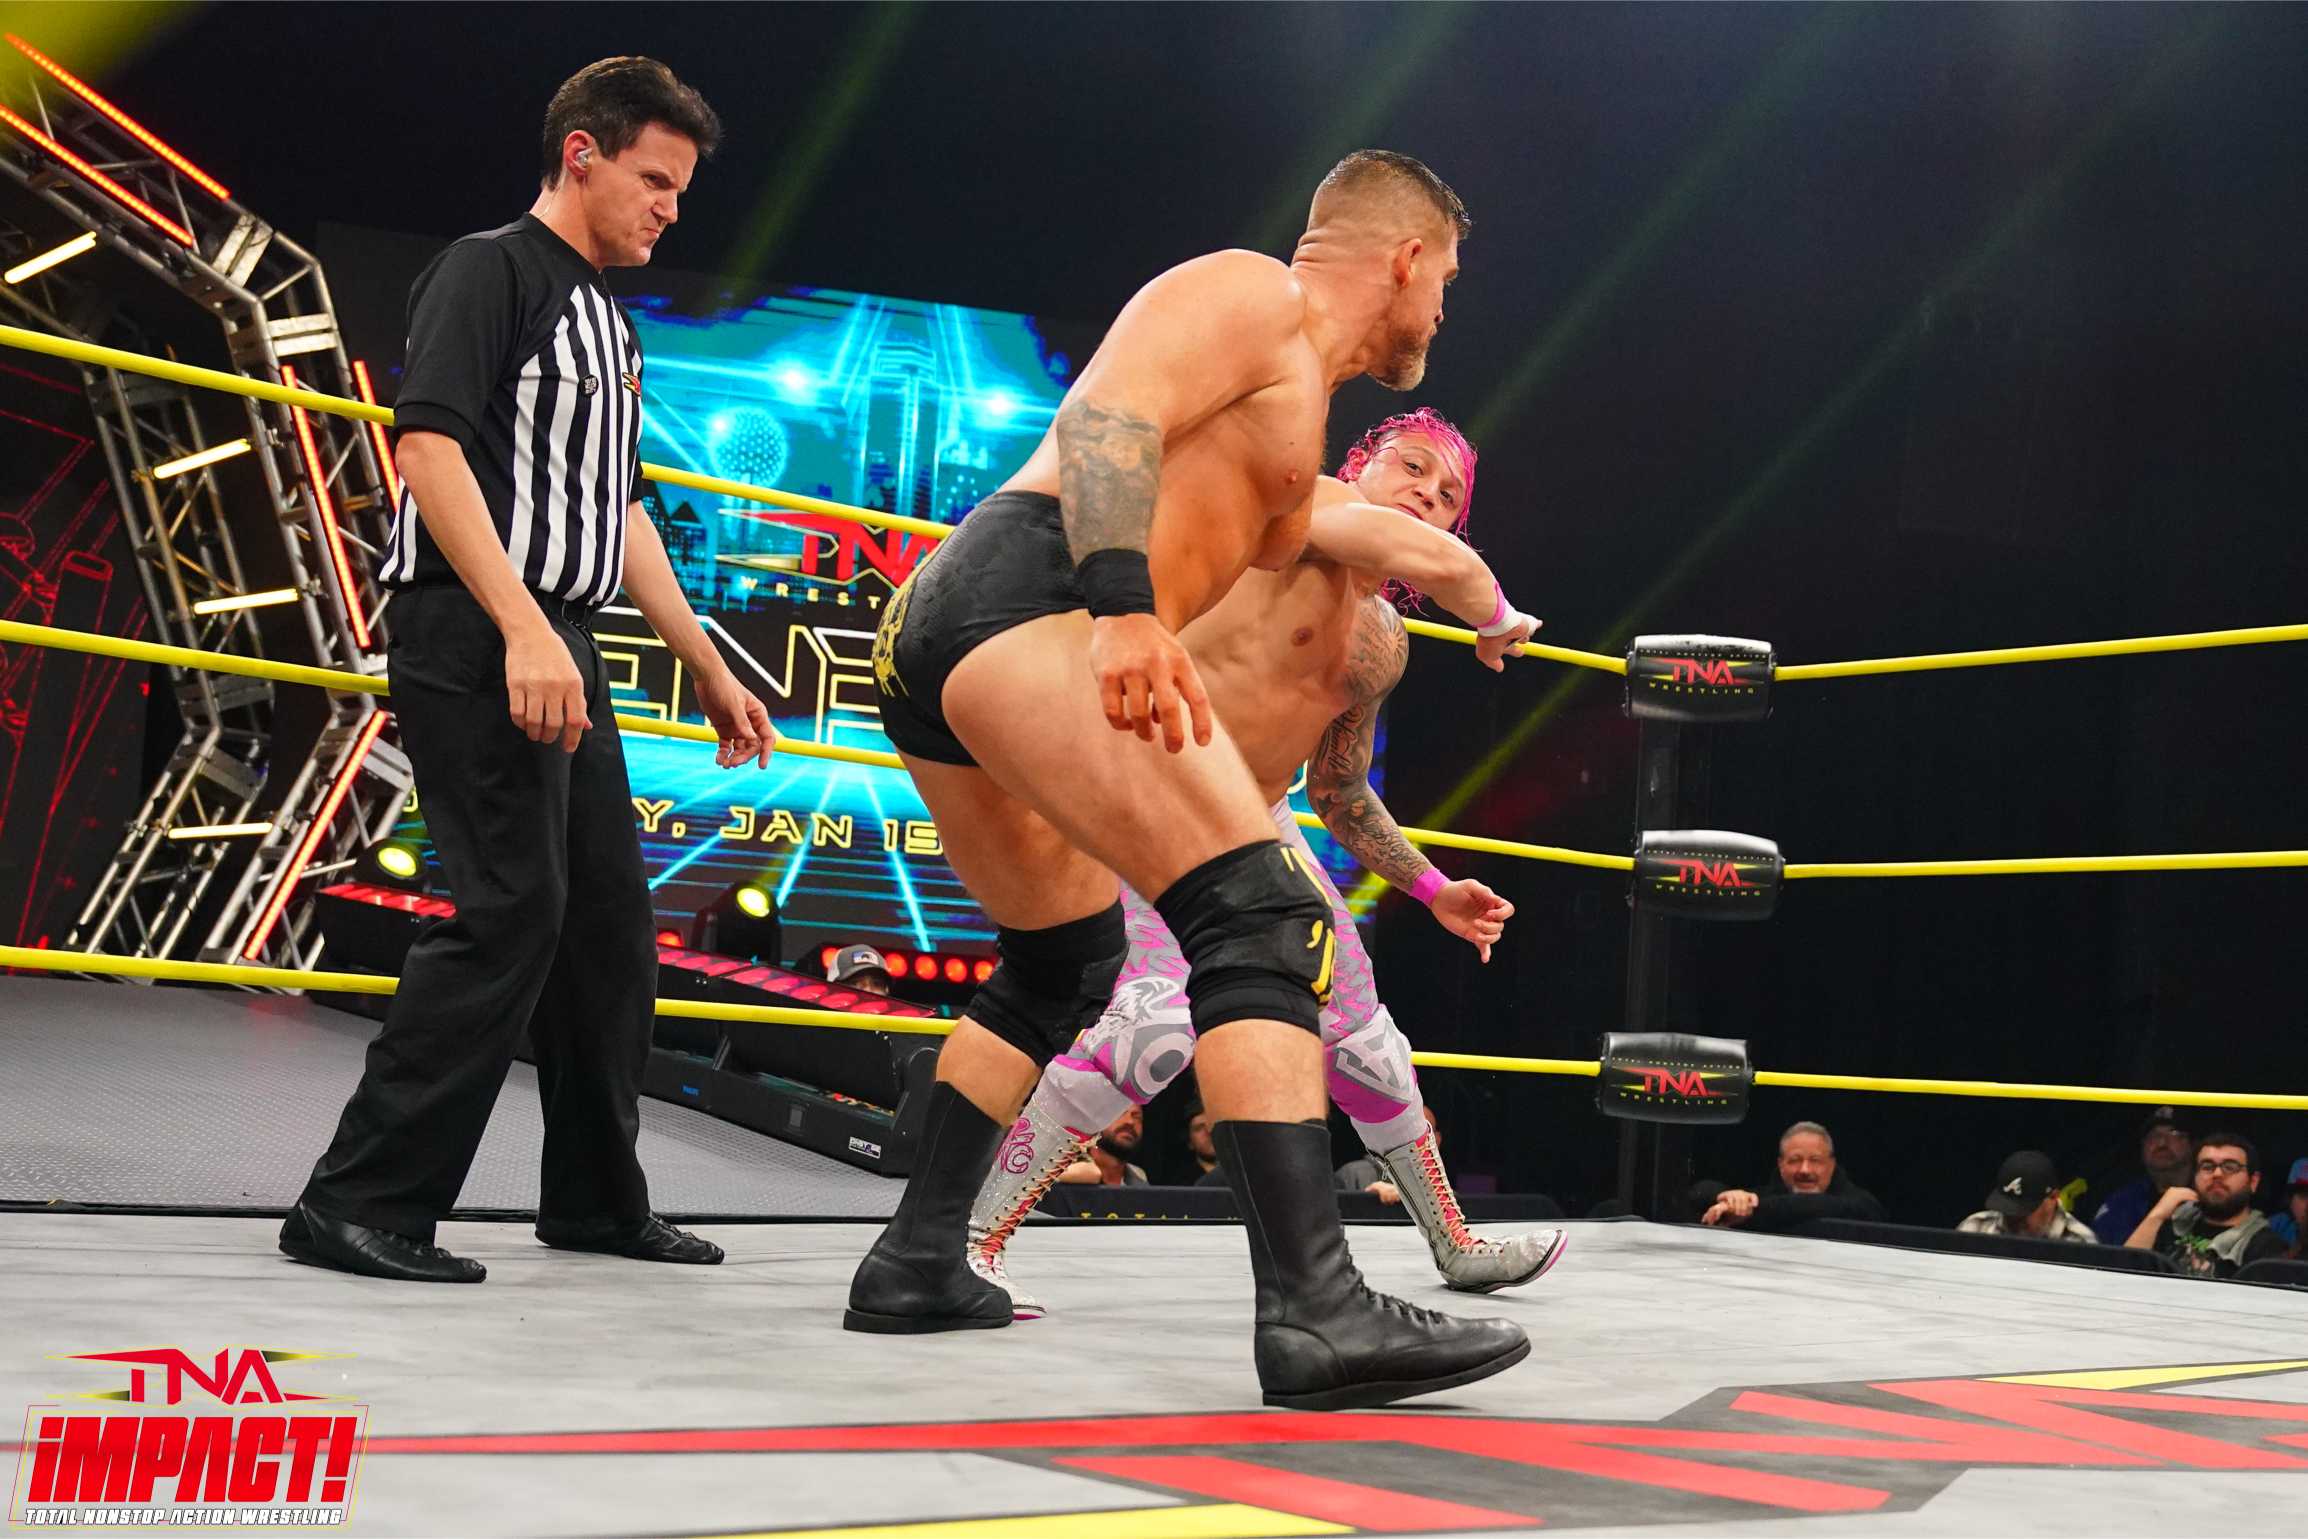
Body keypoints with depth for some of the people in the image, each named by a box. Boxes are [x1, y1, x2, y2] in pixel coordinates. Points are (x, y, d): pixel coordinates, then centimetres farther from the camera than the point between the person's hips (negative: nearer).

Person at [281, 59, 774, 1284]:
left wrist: (710, 671, 25)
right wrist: (523, 628, -26)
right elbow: (428, 446, -17)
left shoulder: (607, 322, 22)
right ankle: (361, 1205, -8)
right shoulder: (489, 271, -5)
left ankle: (597, 1197, 23)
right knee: (511, 909, -14)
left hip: (560, 651, 9)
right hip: (476, 639, -9)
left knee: (610, 918, 11)